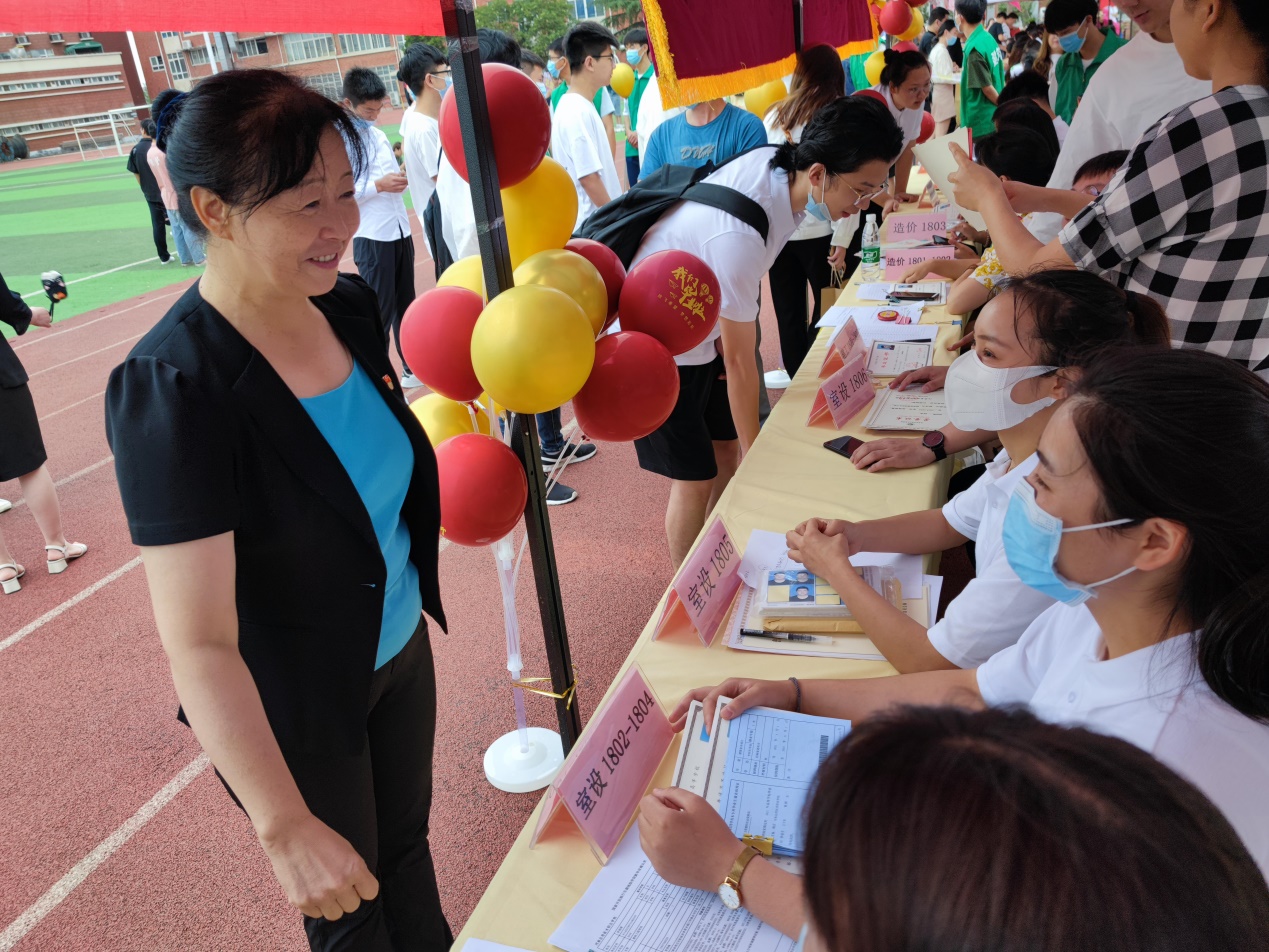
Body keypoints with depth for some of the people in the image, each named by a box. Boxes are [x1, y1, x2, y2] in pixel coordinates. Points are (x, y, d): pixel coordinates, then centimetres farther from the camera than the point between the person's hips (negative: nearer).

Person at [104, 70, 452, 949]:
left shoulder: (350, 306, -9)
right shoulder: (172, 391, -30)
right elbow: (198, 647, -29)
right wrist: (285, 829, -28)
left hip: (400, 647, 6)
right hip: (293, 706, -6)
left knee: (406, 848, 28)